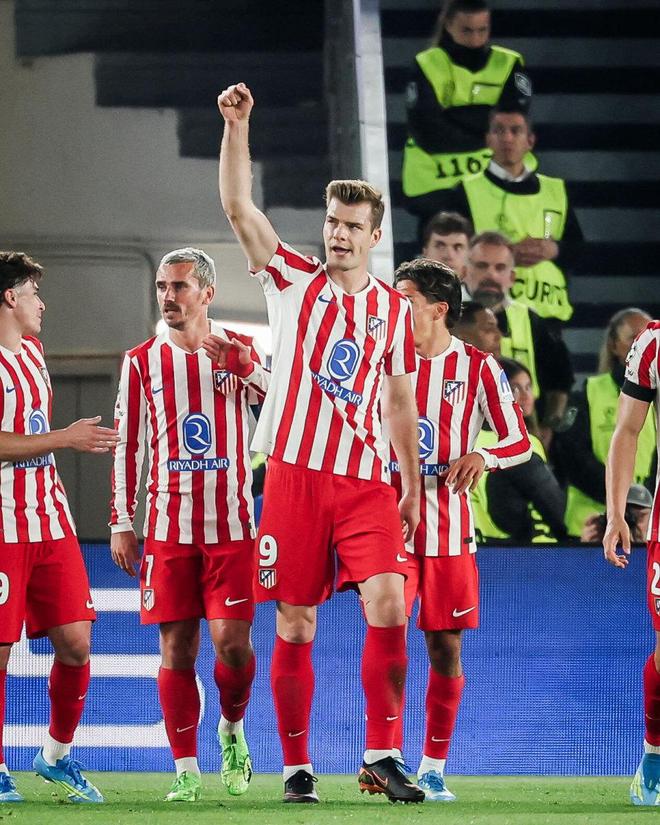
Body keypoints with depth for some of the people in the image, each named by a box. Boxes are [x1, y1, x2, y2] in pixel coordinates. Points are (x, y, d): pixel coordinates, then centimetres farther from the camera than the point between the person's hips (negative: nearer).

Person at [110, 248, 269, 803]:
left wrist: (246, 367, -23)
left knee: (232, 641, -9)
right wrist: (122, 523, 5)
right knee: (177, 646, -1)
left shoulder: (240, 351, 5)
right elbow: (128, 447, 9)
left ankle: (232, 727, 20)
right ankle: (186, 769, 4)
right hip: (169, 526, 1)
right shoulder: (142, 362, 7)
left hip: (231, 525, -1)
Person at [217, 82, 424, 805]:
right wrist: (235, 127, -16)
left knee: (388, 603, -16)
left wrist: (412, 483, 15)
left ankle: (380, 757, -11)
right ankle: (296, 765, 11)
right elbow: (238, 209, -7)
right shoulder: (293, 282, 4)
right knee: (294, 627, 1)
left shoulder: (392, 309, 10)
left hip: (365, 480, 1)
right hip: (295, 474, -1)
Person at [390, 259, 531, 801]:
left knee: (445, 648, 3)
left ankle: (434, 767, 12)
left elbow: (520, 441, 2)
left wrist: (483, 457, -18)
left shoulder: (477, 367, 1)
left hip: (448, 527, -1)